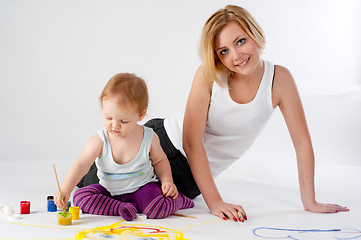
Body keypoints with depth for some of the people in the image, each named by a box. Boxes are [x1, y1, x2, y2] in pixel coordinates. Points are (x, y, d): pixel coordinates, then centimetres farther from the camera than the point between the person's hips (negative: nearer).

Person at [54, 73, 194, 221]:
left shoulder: (149, 138, -13)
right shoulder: (100, 140, -16)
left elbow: (160, 161, 7)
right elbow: (81, 164, -24)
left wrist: (167, 181, -10)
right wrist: (65, 189, -38)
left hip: (142, 186, -2)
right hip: (109, 191, 3)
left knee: (158, 209, -31)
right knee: (80, 197, -19)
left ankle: (178, 200, 2)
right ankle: (123, 208, -21)